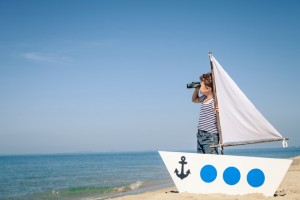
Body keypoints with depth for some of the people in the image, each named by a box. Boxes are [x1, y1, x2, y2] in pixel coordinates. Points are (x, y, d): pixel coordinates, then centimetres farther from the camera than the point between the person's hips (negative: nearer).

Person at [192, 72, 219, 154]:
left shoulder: (215, 100, -13)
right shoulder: (204, 98, 12)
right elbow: (194, 100, 33)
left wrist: (219, 112, -35)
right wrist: (196, 89, 17)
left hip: (210, 136, -9)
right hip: (200, 135, 9)